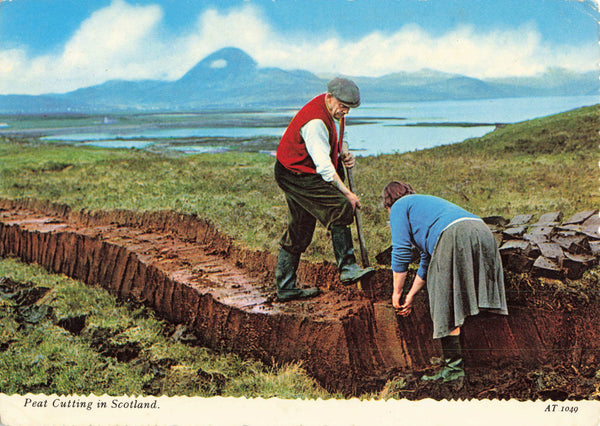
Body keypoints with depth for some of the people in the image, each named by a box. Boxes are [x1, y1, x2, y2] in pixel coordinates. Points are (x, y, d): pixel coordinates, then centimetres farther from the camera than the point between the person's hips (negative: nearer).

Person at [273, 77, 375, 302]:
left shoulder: (334, 110, 4)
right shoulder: (315, 121, -27)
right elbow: (323, 166, -28)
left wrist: (342, 156, 0)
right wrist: (347, 193, -26)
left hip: (307, 174, 10)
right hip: (295, 175, -10)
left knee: (299, 231, 11)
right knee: (339, 208, -22)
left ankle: (285, 287, 19)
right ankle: (348, 269, -18)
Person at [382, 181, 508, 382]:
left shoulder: (400, 207, 18)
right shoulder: (425, 202, 41)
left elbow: (401, 252, 6)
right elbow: (428, 260, 42)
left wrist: (397, 292, 16)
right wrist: (411, 296, 44)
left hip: (454, 236, -8)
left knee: (446, 306, -2)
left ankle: (453, 366, -1)